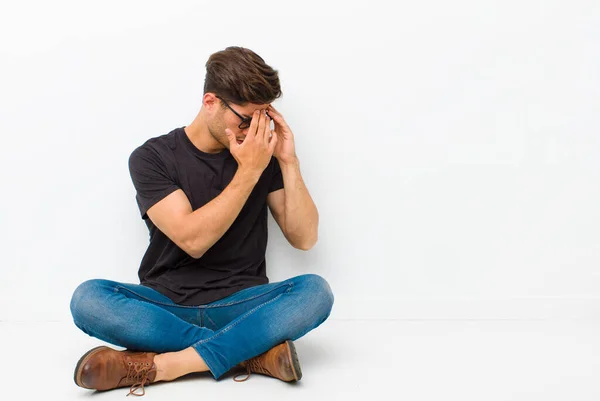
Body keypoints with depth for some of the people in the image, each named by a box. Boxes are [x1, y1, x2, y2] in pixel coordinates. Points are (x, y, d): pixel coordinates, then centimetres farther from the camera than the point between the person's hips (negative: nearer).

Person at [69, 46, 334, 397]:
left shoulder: (263, 155, 2)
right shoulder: (152, 157, -4)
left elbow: (304, 238, -1)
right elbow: (192, 240, -16)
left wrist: (289, 162, -12)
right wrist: (248, 171, -19)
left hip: (240, 305, 1)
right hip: (166, 305, 0)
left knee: (316, 290, -28)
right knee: (88, 298, -29)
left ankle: (163, 364, -30)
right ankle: (252, 351, -28)